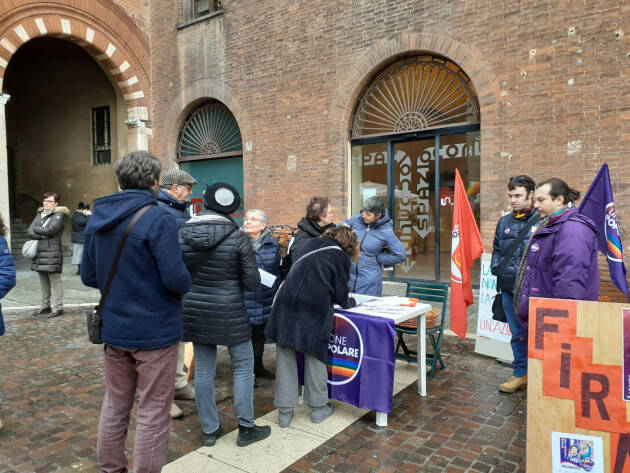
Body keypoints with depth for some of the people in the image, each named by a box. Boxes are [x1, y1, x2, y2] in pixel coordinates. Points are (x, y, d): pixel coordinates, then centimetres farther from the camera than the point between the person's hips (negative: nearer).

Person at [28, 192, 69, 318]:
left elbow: (51, 230, -16)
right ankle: (45, 306, 22)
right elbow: (30, 232, 8)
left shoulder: (59, 215, -3)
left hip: (52, 252, -7)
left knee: (55, 280, -4)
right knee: (43, 281, 13)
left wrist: (36, 229, -1)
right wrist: (41, 235, -11)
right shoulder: (39, 214, 17)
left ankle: (58, 308, 0)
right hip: (39, 252, 7)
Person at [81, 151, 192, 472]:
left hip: (114, 329, 7)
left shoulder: (97, 217, 4)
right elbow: (176, 279, -23)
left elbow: (88, 277, 9)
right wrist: (186, 284, -2)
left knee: (115, 404, 21)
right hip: (155, 331, -7)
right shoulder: (158, 218, -18)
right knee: (153, 413, 6)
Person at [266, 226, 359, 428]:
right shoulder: (341, 257, 7)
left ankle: (285, 411, 17)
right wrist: (350, 302, 30)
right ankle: (319, 407, 26)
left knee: (285, 355, 10)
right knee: (314, 355, 14)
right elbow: (340, 295, 8)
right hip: (314, 309, -3)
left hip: (286, 301, 4)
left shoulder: (310, 244, 20)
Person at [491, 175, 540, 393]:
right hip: (508, 288, 6)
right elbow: (496, 250, 21)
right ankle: (520, 374, 28)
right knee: (517, 334, 15)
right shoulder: (504, 222, 13)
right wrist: (497, 267, 5)